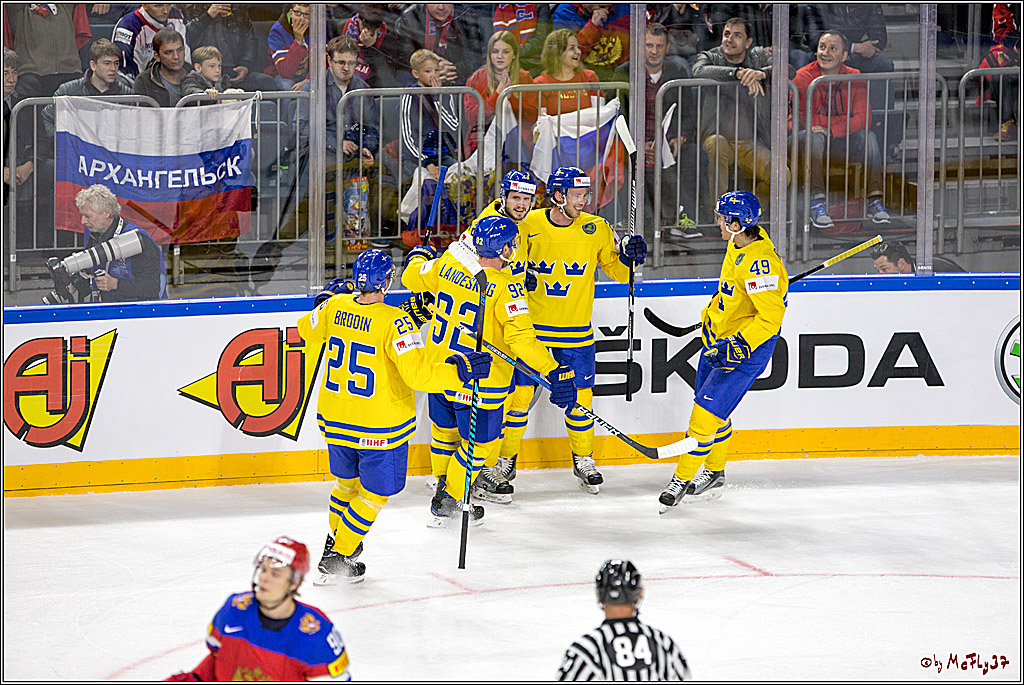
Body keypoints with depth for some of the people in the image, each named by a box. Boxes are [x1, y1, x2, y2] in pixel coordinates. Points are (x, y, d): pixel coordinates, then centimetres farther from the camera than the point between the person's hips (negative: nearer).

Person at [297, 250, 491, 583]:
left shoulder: (335, 307, -6)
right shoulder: (393, 322, -24)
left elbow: (308, 329, 17)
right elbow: (417, 374, -29)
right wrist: (459, 369, -20)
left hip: (334, 418, 6)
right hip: (380, 429, -6)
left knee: (346, 480, 28)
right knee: (375, 492, 12)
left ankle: (336, 542, 41)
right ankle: (337, 558, 11)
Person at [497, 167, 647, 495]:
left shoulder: (596, 229, -4)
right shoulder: (528, 225, -7)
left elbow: (616, 271, 4)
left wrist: (628, 256, -16)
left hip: (576, 332, 1)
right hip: (532, 326, -1)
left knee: (579, 397, 4)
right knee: (519, 394, 0)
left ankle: (583, 460, 23)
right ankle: (505, 459, 17)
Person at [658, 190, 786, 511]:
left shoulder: (760, 263, -30)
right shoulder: (739, 244, 0)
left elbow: (770, 317, -31)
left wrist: (739, 344, -32)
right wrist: (710, 314, 24)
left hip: (745, 351, -10)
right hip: (719, 339, 10)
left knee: (707, 411, -9)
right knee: (714, 412, 18)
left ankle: (683, 479, 2)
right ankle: (714, 473, 35)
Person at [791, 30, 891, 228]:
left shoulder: (854, 78, -3)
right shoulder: (803, 77, -10)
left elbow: (863, 119, -14)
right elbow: (800, 119, -18)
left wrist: (831, 129, -30)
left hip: (841, 141, 2)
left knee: (868, 136, -24)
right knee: (815, 136, -35)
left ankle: (875, 200, -26)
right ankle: (817, 202, -40)